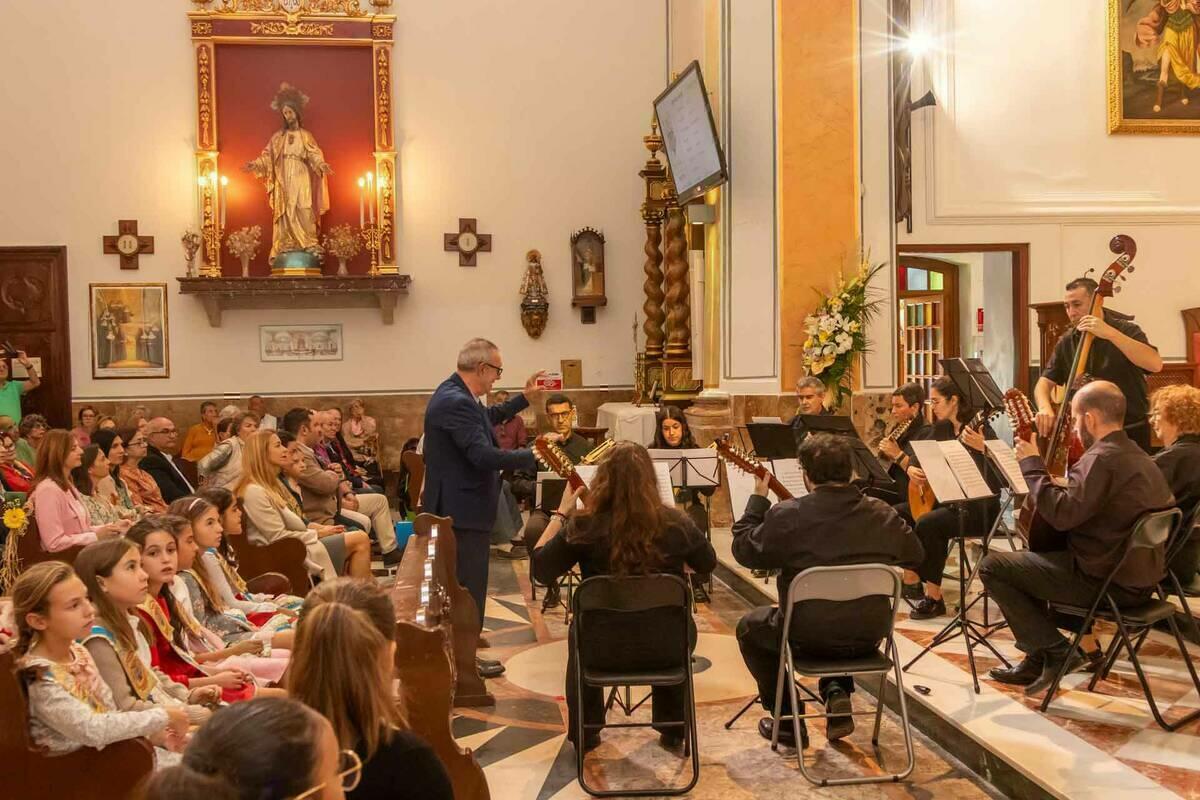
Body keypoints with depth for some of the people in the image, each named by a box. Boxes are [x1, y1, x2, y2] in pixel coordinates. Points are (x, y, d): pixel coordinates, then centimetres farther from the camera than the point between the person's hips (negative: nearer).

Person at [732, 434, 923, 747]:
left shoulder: (786, 515, -19)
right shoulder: (883, 514, -5)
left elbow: (743, 550, -5)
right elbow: (915, 556, 12)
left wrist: (758, 498, 5)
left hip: (810, 637, -4)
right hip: (870, 635, 4)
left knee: (749, 627, 26)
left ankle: (787, 721, 24)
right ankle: (838, 692, 18)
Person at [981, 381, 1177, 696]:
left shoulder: (1102, 458, -20)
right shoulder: (1138, 457, 12)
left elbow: (1062, 515, -26)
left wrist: (1032, 465, -16)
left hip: (1106, 582, -10)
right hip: (1139, 577, 10)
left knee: (992, 566, -3)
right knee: (1029, 560, 28)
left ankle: (1056, 651, 0)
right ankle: (1036, 663, 25)